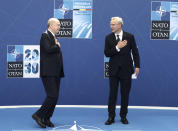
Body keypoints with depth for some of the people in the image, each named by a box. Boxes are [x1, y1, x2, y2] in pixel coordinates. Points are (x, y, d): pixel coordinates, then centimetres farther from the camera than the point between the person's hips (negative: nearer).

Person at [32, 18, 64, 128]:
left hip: (56, 73, 9)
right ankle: (38, 115, -1)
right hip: (48, 72, -9)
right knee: (52, 96, -14)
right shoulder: (45, 36, -6)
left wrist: (57, 46, 4)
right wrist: (58, 46, -7)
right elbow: (48, 49, -23)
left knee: (55, 97, 8)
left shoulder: (53, 37, 21)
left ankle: (46, 119, 16)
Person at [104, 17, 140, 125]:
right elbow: (107, 53, -5)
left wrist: (137, 66, -3)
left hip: (126, 69, 0)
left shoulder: (129, 37, -1)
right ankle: (111, 117, 11)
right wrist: (117, 47, -19)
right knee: (112, 94, 3)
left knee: (125, 94, 6)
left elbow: (135, 52, 2)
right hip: (113, 70, 1)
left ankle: (123, 116, 18)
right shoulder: (109, 38, 2)